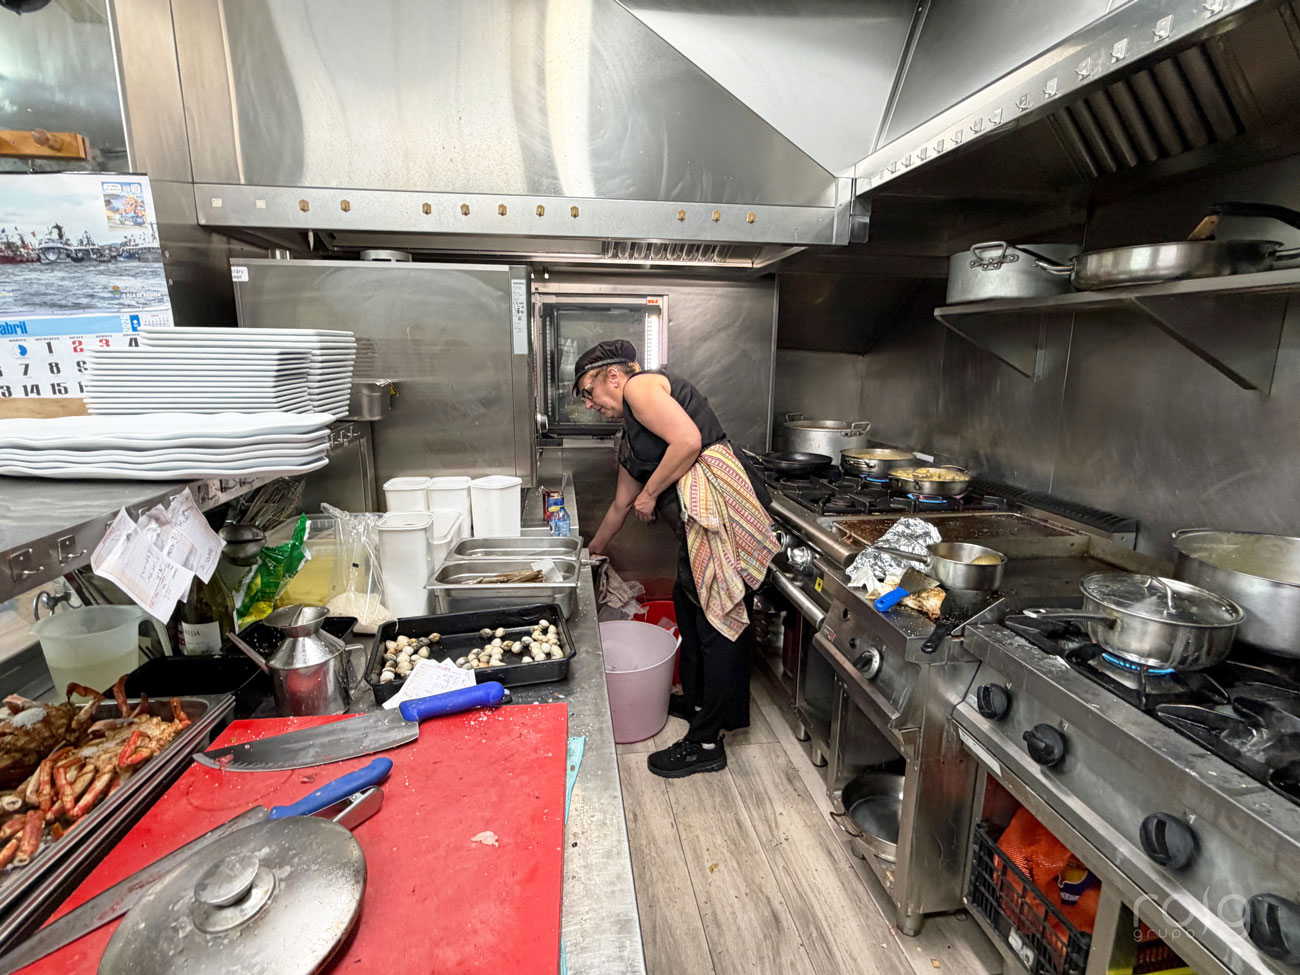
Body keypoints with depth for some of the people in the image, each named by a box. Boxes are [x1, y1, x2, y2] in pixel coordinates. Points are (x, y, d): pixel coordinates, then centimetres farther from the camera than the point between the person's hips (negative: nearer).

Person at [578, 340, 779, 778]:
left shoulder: (641, 385, -2)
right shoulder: (632, 430, 26)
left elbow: (688, 441, -18)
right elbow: (622, 503, 33)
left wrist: (650, 493, -7)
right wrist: (593, 550, 43)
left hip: (719, 506, -10)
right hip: (699, 517, 10)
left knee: (718, 619, -2)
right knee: (688, 604, 21)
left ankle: (706, 742, 9)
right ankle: (695, 699, 40)